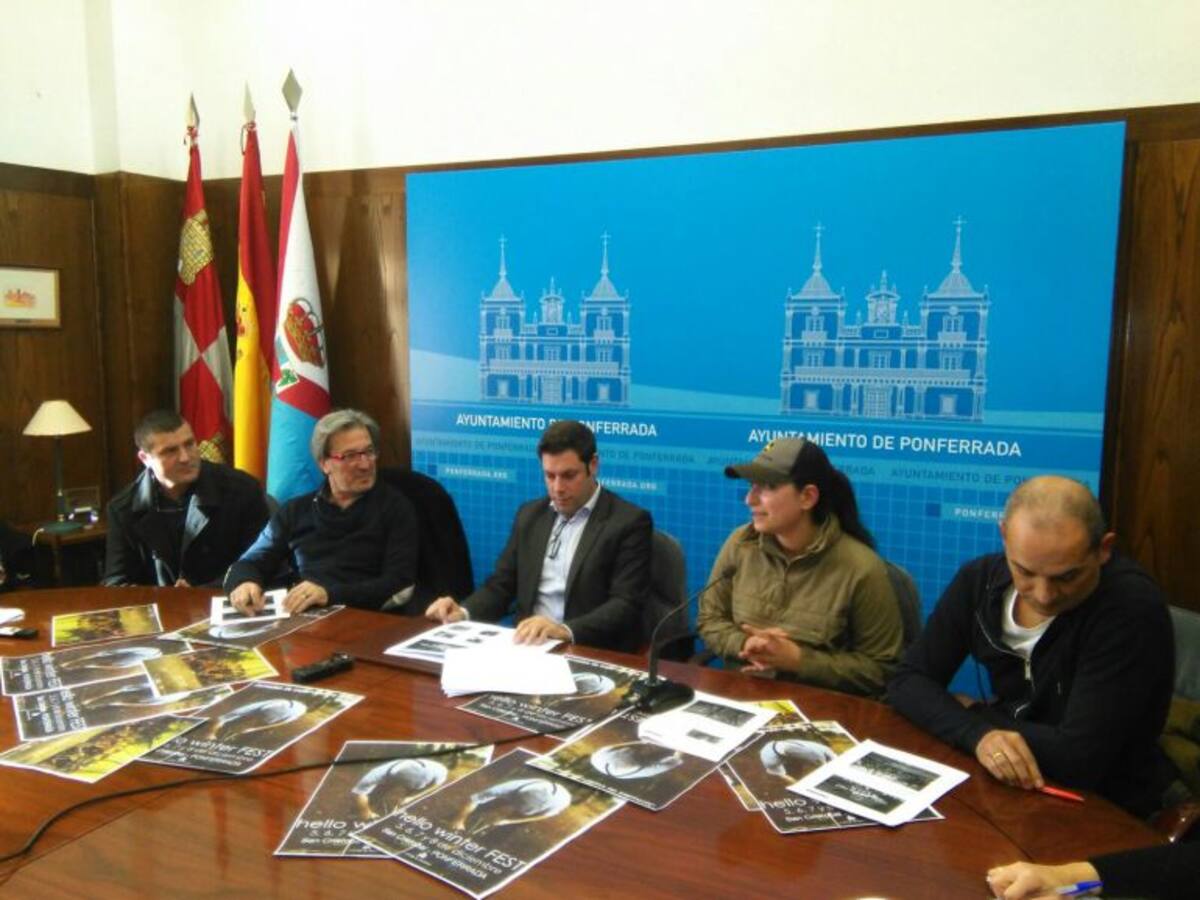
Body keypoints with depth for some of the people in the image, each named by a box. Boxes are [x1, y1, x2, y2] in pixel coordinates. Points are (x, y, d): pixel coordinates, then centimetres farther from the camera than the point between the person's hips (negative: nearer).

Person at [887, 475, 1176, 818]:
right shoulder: (980, 580, -4)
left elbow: (1081, 758, -21)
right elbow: (908, 680, -3)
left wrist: (975, 712, -9)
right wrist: (978, 732, -19)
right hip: (1008, 793, 4)